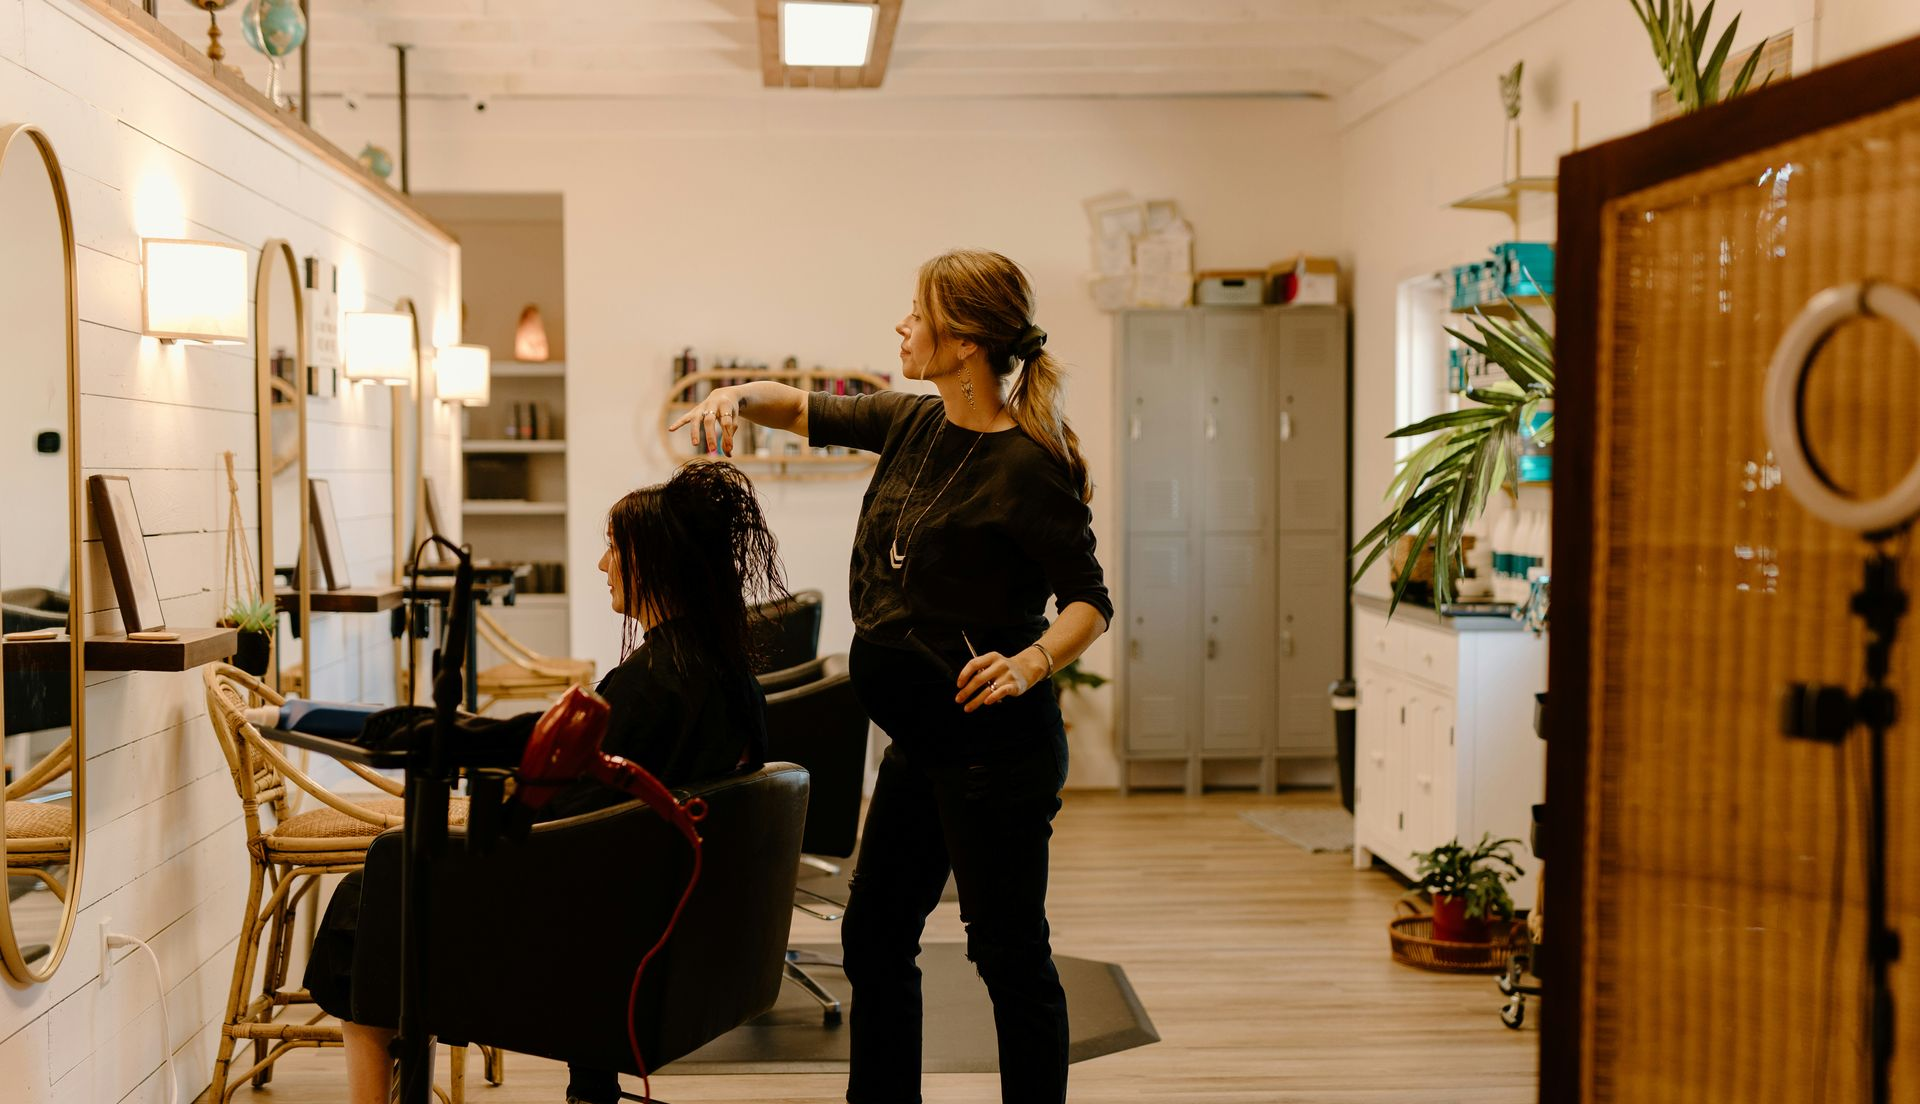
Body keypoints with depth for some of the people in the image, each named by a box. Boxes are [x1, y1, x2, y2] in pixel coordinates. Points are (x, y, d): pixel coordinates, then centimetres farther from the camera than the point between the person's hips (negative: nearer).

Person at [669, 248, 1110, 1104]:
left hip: (993, 744, -9)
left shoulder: (1026, 466, -18)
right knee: (875, 933, 16)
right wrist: (741, 397, 0)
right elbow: (811, 411, 19)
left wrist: (1030, 663, -33)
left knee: (1008, 951, 1)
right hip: (921, 740, 9)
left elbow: (1090, 600, -16)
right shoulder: (914, 425, 6)